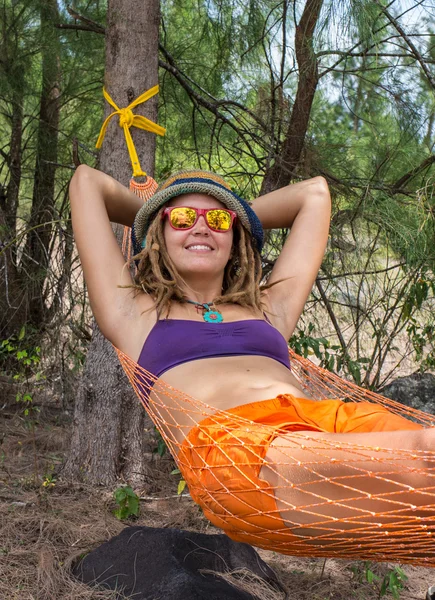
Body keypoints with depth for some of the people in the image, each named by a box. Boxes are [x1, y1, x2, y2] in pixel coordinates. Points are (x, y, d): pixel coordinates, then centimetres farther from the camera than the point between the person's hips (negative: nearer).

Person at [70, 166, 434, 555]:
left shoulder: (268, 310, 33)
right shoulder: (136, 314, 25)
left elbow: (314, 193, 45)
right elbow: (86, 181, 33)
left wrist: (241, 217, 51)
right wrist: (151, 219, 48)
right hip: (226, 443, -5)